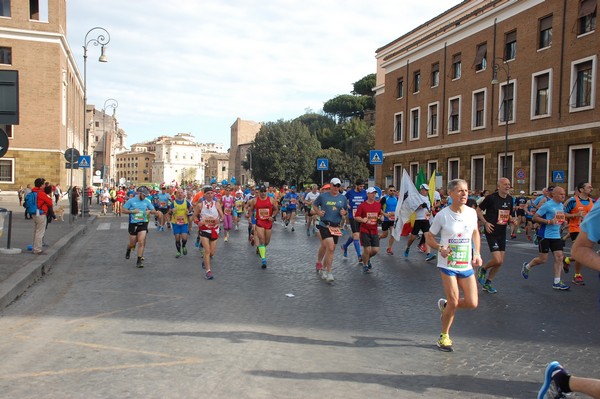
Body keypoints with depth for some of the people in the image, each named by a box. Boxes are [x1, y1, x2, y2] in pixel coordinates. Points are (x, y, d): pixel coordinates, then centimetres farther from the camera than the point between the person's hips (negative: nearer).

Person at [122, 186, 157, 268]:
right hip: (133, 224, -1)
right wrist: (132, 211, -14)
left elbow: (154, 211, 13)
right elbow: (123, 210, 0)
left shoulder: (147, 201, 5)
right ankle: (128, 250, 46)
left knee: (141, 242, -9)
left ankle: (139, 260, -2)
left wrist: (150, 211, -9)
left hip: (143, 224, 1)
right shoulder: (131, 201, -3)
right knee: (132, 243, 10)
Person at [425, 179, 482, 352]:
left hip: (466, 265, 4)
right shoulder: (442, 215, -11)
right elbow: (429, 236, -1)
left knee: (472, 303, -2)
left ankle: (445, 305, 30)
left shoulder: (471, 212, 1)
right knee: (454, 301, -6)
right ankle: (444, 336, 17)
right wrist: (440, 248, -20)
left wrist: (477, 253, 7)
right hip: (447, 264, -4)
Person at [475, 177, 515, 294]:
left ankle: (487, 283, 21)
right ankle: (483, 269, 16)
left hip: (502, 233, 7)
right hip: (491, 232, -7)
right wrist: (485, 223, -15)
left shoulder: (510, 199, 8)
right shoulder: (491, 198, -12)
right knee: (497, 260, -15)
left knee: (501, 262, 6)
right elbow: (478, 210, -4)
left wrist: (512, 220, -1)